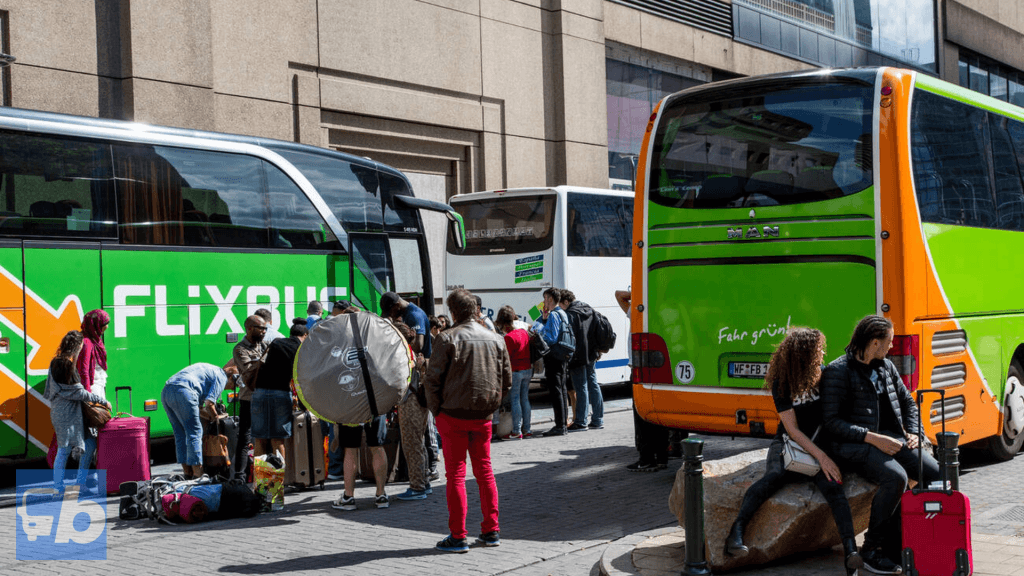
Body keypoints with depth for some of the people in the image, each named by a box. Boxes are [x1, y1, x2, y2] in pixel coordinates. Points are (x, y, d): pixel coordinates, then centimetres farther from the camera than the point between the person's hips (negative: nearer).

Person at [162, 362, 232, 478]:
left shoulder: (208, 370, 34)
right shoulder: (221, 377, 7)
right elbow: (209, 403, -2)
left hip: (165, 392, 9)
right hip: (182, 391, -9)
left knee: (180, 433, 14)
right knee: (195, 432, -3)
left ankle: (188, 473, 17)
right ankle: (198, 474, -3)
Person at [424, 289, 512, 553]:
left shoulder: (448, 338, -10)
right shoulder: (495, 339, 5)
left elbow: (432, 380, -12)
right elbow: (507, 381, 9)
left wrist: (436, 410, -1)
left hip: (453, 415, -4)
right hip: (484, 416, 4)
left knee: (455, 474, 2)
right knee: (484, 471, 15)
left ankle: (457, 537, 4)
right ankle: (491, 531, 18)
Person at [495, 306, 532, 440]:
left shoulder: (509, 337, -16)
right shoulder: (524, 332, 6)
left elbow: (506, 357, -13)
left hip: (515, 371, -7)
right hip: (528, 369, 7)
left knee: (514, 400, -1)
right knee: (525, 399, 12)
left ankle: (516, 431, 0)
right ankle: (527, 430, 16)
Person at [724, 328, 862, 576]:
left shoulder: (823, 376, 5)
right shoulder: (782, 384, -4)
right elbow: (792, 429, -10)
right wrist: (821, 458, -20)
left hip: (820, 447, 2)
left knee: (832, 485, -30)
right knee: (773, 477, -35)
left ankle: (851, 552, -41)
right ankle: (735, 534, -44)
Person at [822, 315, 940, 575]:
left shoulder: (887, 367, 17)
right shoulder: (838, 371, -7)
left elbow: (907, 402, 27)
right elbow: (832, 421, -13)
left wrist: (913, 433, 7)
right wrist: (873, 438, -20)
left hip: (893, 439, 7)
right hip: (855, 446, -7)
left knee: (936, 473, -15)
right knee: (895, 477, -33)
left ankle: (900, 543, -6)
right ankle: (872, 549, -17)